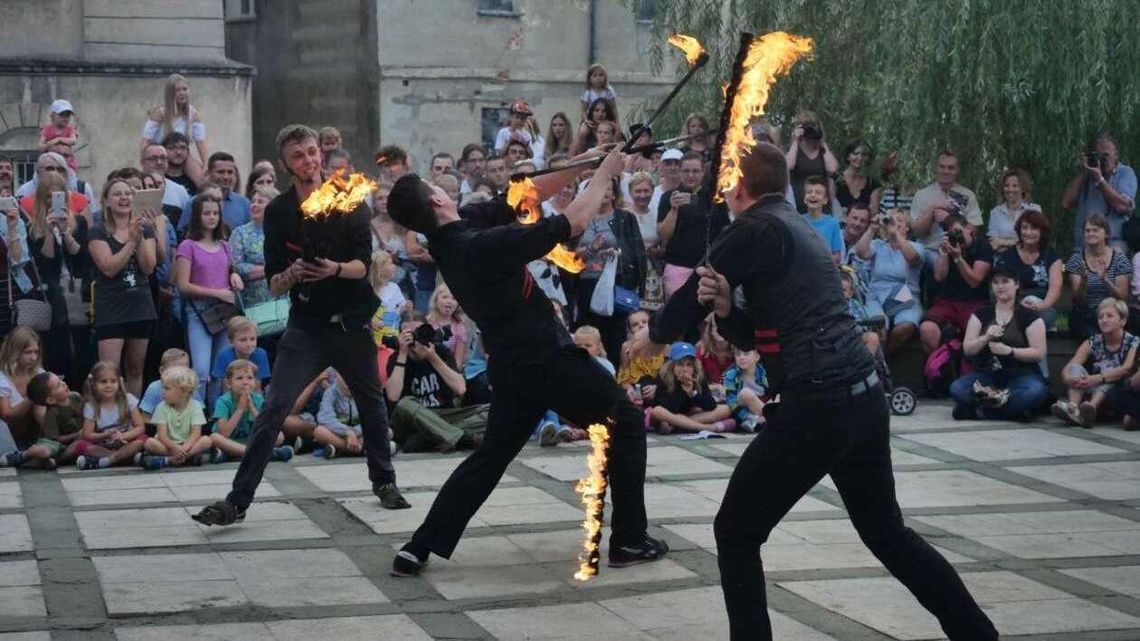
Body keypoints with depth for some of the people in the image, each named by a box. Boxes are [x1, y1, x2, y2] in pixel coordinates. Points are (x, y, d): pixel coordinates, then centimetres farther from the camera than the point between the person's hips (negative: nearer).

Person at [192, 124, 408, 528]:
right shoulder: (278, 212, -2)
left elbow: (363, 264, -8)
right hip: (305, 326, -1)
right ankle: (237, 501, -9)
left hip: (351, 323, 1)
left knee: (371, 404, 14)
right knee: (273, 411, -10)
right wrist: (291, 275, -25)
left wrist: (335, 269, -29)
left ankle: (384, 482, 35)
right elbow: (274, 285, -3)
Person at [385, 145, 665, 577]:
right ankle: (629, 541, 12)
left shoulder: (452, 236, -2)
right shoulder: (483, 245, -27)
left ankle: (418, 550, 7)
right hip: (548, 359, -8)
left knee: (491, 455, 16)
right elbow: (574, 222, -21)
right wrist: (605, 173, -7)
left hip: (511, 366, 8)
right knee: (626, 425, 10)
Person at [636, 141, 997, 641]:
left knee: (736, 533, 5)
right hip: (864, 397, 9)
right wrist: (725, 307, 1)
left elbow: (692, 294, 1)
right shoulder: (796, 228, 20)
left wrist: (654, 338, 21)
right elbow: (754, 335, 22)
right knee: (886, 531, 23)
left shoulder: (755, 229, -8)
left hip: (817, 406, -9)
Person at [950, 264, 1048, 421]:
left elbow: (1039, 353, -4)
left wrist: (1009, 351, -17)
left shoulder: (1029, 316, 3)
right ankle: (1014, 407, -28)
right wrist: (985, 338, -12)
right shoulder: (981, 314, 12)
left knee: (1036, 390, -37)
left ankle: (979, 409, -27)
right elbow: (967, 349, 7)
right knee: (956, 388, -28)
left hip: (1021, 374, -2)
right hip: (987, 374, 2)